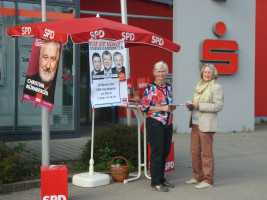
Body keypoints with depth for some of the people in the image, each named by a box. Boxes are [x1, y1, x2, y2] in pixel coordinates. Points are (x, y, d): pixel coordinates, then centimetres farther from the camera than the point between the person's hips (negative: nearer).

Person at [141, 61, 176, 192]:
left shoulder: (169, 87, 13)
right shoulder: (150, 88, -8)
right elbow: (144, 107, -13)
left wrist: (172, 107, 1)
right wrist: (162, 108, -18)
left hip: (168, 124, 7)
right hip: (155, 123, -7)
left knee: (166, 151, 11)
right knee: (157, 152, -5)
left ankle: (161, 179, 24)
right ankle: (155, 183, 1)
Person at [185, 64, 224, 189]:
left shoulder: (216, 87, -6)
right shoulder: (199, 87, 16)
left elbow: (218, 106, -14)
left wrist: (199, 106, -18)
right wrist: (191, 106, 1)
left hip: (207, 124, -8)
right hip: (195, 123, 8)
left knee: (206, 153, -4)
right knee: (194, 152, 11)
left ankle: (208, 180, 4)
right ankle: (198, 177, 23)